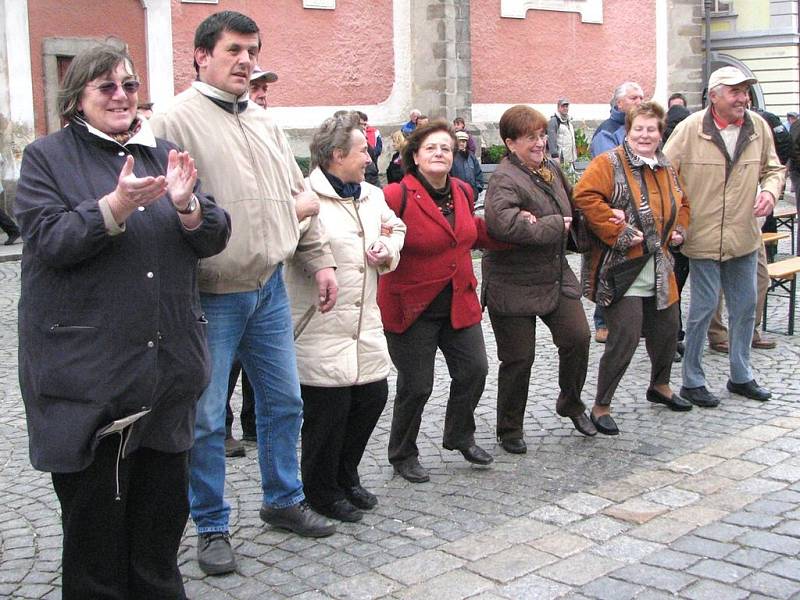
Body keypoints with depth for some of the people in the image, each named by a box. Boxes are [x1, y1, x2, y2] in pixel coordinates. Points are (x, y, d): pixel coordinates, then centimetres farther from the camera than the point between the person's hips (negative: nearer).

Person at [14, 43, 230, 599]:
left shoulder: (163, 154, 13)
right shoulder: (46, 157, 1)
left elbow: (214, 238, 6)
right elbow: (48, 241, -13)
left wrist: (186, 204, -15)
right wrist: (116, 207, -27)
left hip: (167, 365, 4)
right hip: (87, 373, -4)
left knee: (163, 511, 14)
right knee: (94, 516, 6)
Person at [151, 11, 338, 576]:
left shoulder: (265, 122, 13)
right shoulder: (176, 121, -9)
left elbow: (297, 198, 18)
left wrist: (321, 259, 12)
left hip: (270, 289, 7)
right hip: (210, 298, -6)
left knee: (284, 402, 16)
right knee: (206, 418, 4)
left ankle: (284, 500, 34)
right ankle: (212, 526, 20)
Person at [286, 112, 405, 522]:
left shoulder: (372, 195, 13)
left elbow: (396, 227, 28)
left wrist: (389, 248, 9)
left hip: (366, 327, 8)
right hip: (321, 330, -8)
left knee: (372, 397, 13)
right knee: (327, 410, 1)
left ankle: (345, 477, 35)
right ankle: (322, 492, 22)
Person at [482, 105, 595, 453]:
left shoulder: (550, 169, 8)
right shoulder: (505, 180, -20)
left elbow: (573, 200, 28)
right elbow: (502, 223, -40)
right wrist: (554, 225, -27)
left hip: (556, 275, 7)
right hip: (514, 284, -7)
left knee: (578, 337, 1)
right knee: (519, 358, 2)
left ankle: (571, 403, 27)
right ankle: (509, 430, 21)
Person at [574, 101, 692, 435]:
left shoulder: (666, 169, 13)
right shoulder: (609, 164, -11)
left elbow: (682, 204, 28)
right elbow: (585, 197, -25)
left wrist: (679, 229, 9)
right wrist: (619, 232, -24)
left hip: (658, 268, 8)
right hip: (620, 270, -8)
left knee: (666, 330, 19)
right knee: (625, 339, -11)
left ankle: (660, 387, 45)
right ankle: (601, 407, 4)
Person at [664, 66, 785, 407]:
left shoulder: (758, 128, 2)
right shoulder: (690, 129, -11)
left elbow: (773, 169, 15)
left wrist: (770, 190, -6)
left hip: (744, 237, 5)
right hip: (703, 237, -5)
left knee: (745, 308, 14)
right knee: (703, 309, 1)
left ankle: (741, 376, 30)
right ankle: (692, 382, 15)